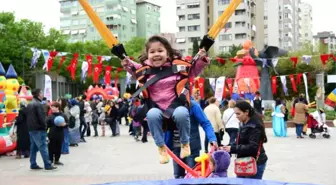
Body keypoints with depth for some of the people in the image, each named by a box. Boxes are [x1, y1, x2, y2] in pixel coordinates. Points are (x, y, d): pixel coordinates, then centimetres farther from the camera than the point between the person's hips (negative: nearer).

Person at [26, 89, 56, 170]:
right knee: (43, 147, -8)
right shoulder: (39, 104, -15)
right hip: (38, 129, -9)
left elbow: (27, 117, 19)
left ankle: (33, 164, 16)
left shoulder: (29, 105, 15)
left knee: (33, 147, 13)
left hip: (31, 129, 9)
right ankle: (48, 165, -7)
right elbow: (41, 117, -19)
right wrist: (44, 126, -6)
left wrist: (30, 126, 19)